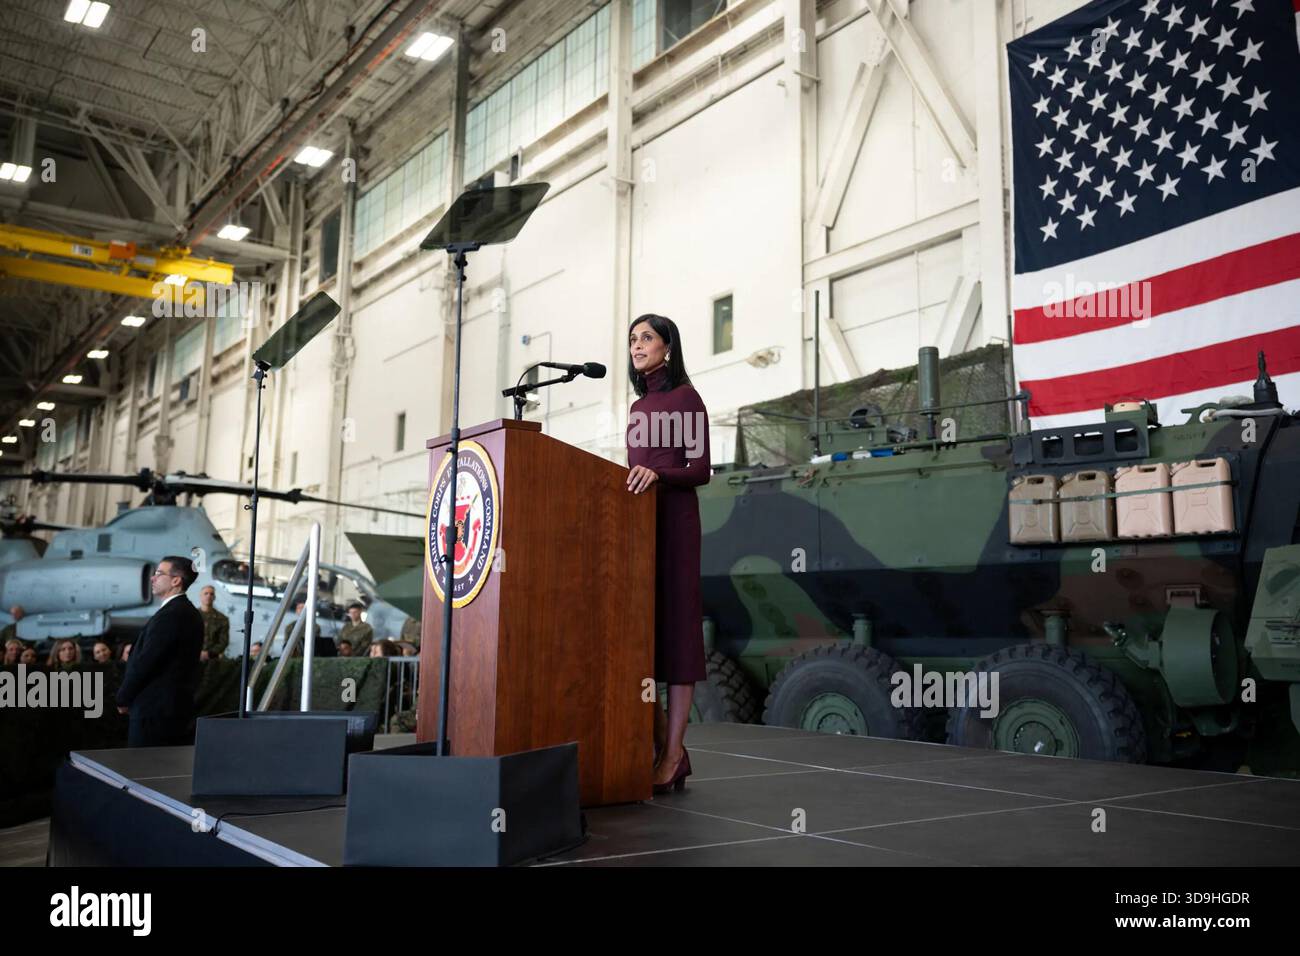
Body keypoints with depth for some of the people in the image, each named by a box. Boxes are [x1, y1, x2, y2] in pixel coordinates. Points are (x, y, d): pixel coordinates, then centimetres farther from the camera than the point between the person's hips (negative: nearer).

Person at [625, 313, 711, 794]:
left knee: (674, 626, -6)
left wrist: (657, 473, -24)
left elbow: (700, 470, -9)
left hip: (673, 520, -7)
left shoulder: (686, 398, -1)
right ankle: (663, 743, 9)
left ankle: (672, 753, -3)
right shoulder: (637, 406, 20)